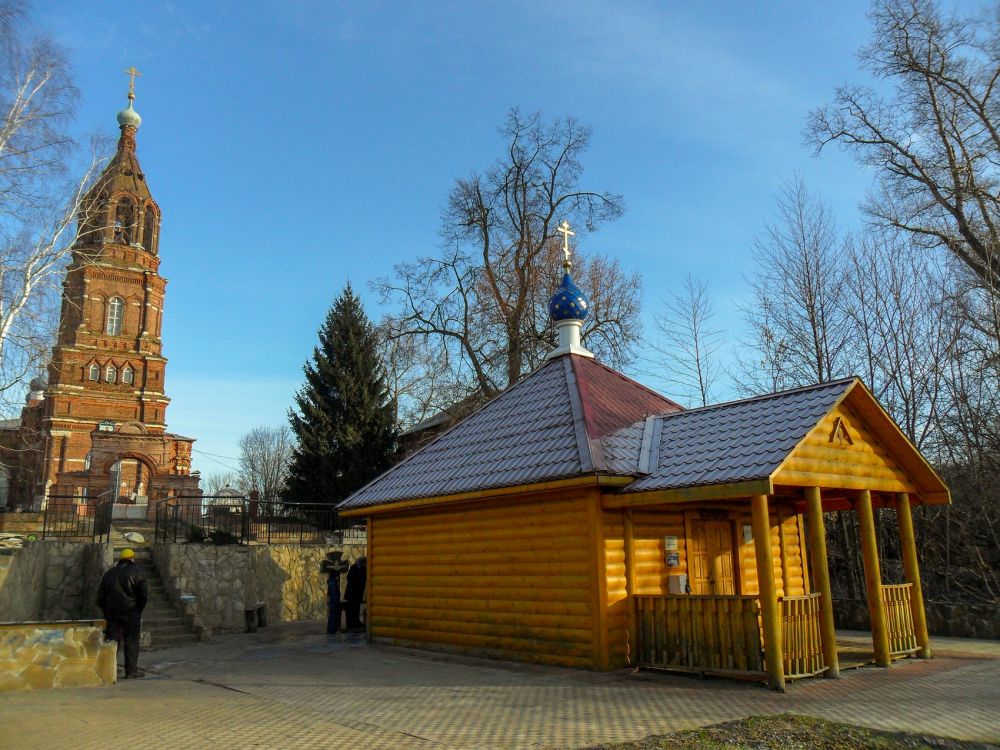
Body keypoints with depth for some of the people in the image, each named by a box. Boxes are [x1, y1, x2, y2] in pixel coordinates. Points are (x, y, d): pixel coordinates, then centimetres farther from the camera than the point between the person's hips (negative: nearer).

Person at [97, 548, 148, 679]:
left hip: (111, 613, 4)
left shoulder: (109, 573, 13)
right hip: (131, 613, -4)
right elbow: (144, 593, -9)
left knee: (112, 640, 10)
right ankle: (131, 670, 3)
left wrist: (107, 611, 18)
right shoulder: (136, 572, -2)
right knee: (131, 641, 2)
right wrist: (139, 608, 4)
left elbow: (100, 597, 14)